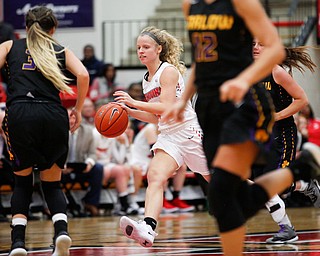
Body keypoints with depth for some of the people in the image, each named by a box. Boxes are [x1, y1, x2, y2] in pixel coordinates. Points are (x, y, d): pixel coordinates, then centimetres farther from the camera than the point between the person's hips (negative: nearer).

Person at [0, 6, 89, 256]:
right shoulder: (62, 51, 20)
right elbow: (83, 75, 3)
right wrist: (78, 109, 13)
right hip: (54, 115, 1)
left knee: (23, 181, 17)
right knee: (52, 184, 16)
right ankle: (61, 229, -12)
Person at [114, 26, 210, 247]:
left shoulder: (168, 71, -11)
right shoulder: (147, 80, 13)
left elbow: (167, 108, -22)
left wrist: (135, 103, -24)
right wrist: (129, 111, 8)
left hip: (189, 132, -6)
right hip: (168, 136, 6)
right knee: (155, 177, -21)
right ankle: (147, 228, -41)